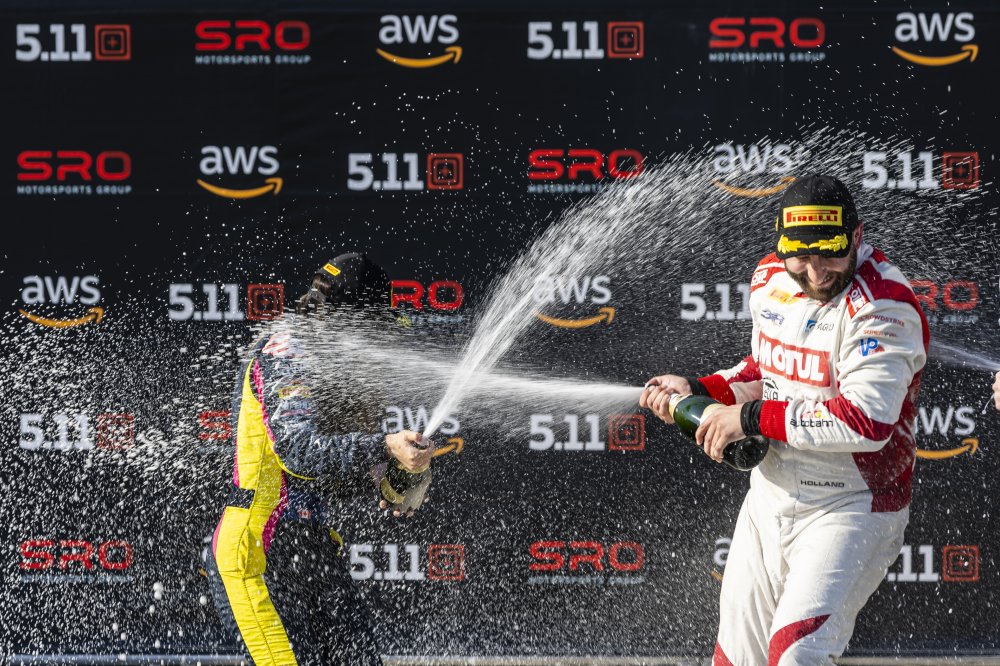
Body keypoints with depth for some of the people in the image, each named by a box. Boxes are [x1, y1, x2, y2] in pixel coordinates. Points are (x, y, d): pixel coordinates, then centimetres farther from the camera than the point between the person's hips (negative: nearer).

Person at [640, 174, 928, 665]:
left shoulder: (883, 307, -22)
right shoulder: (770, 279, 4)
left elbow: (866, 422, -32)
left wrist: (752, 417, -24)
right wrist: (699, 390, 4)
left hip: (851, 510, -7)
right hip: (769, 502, 7)